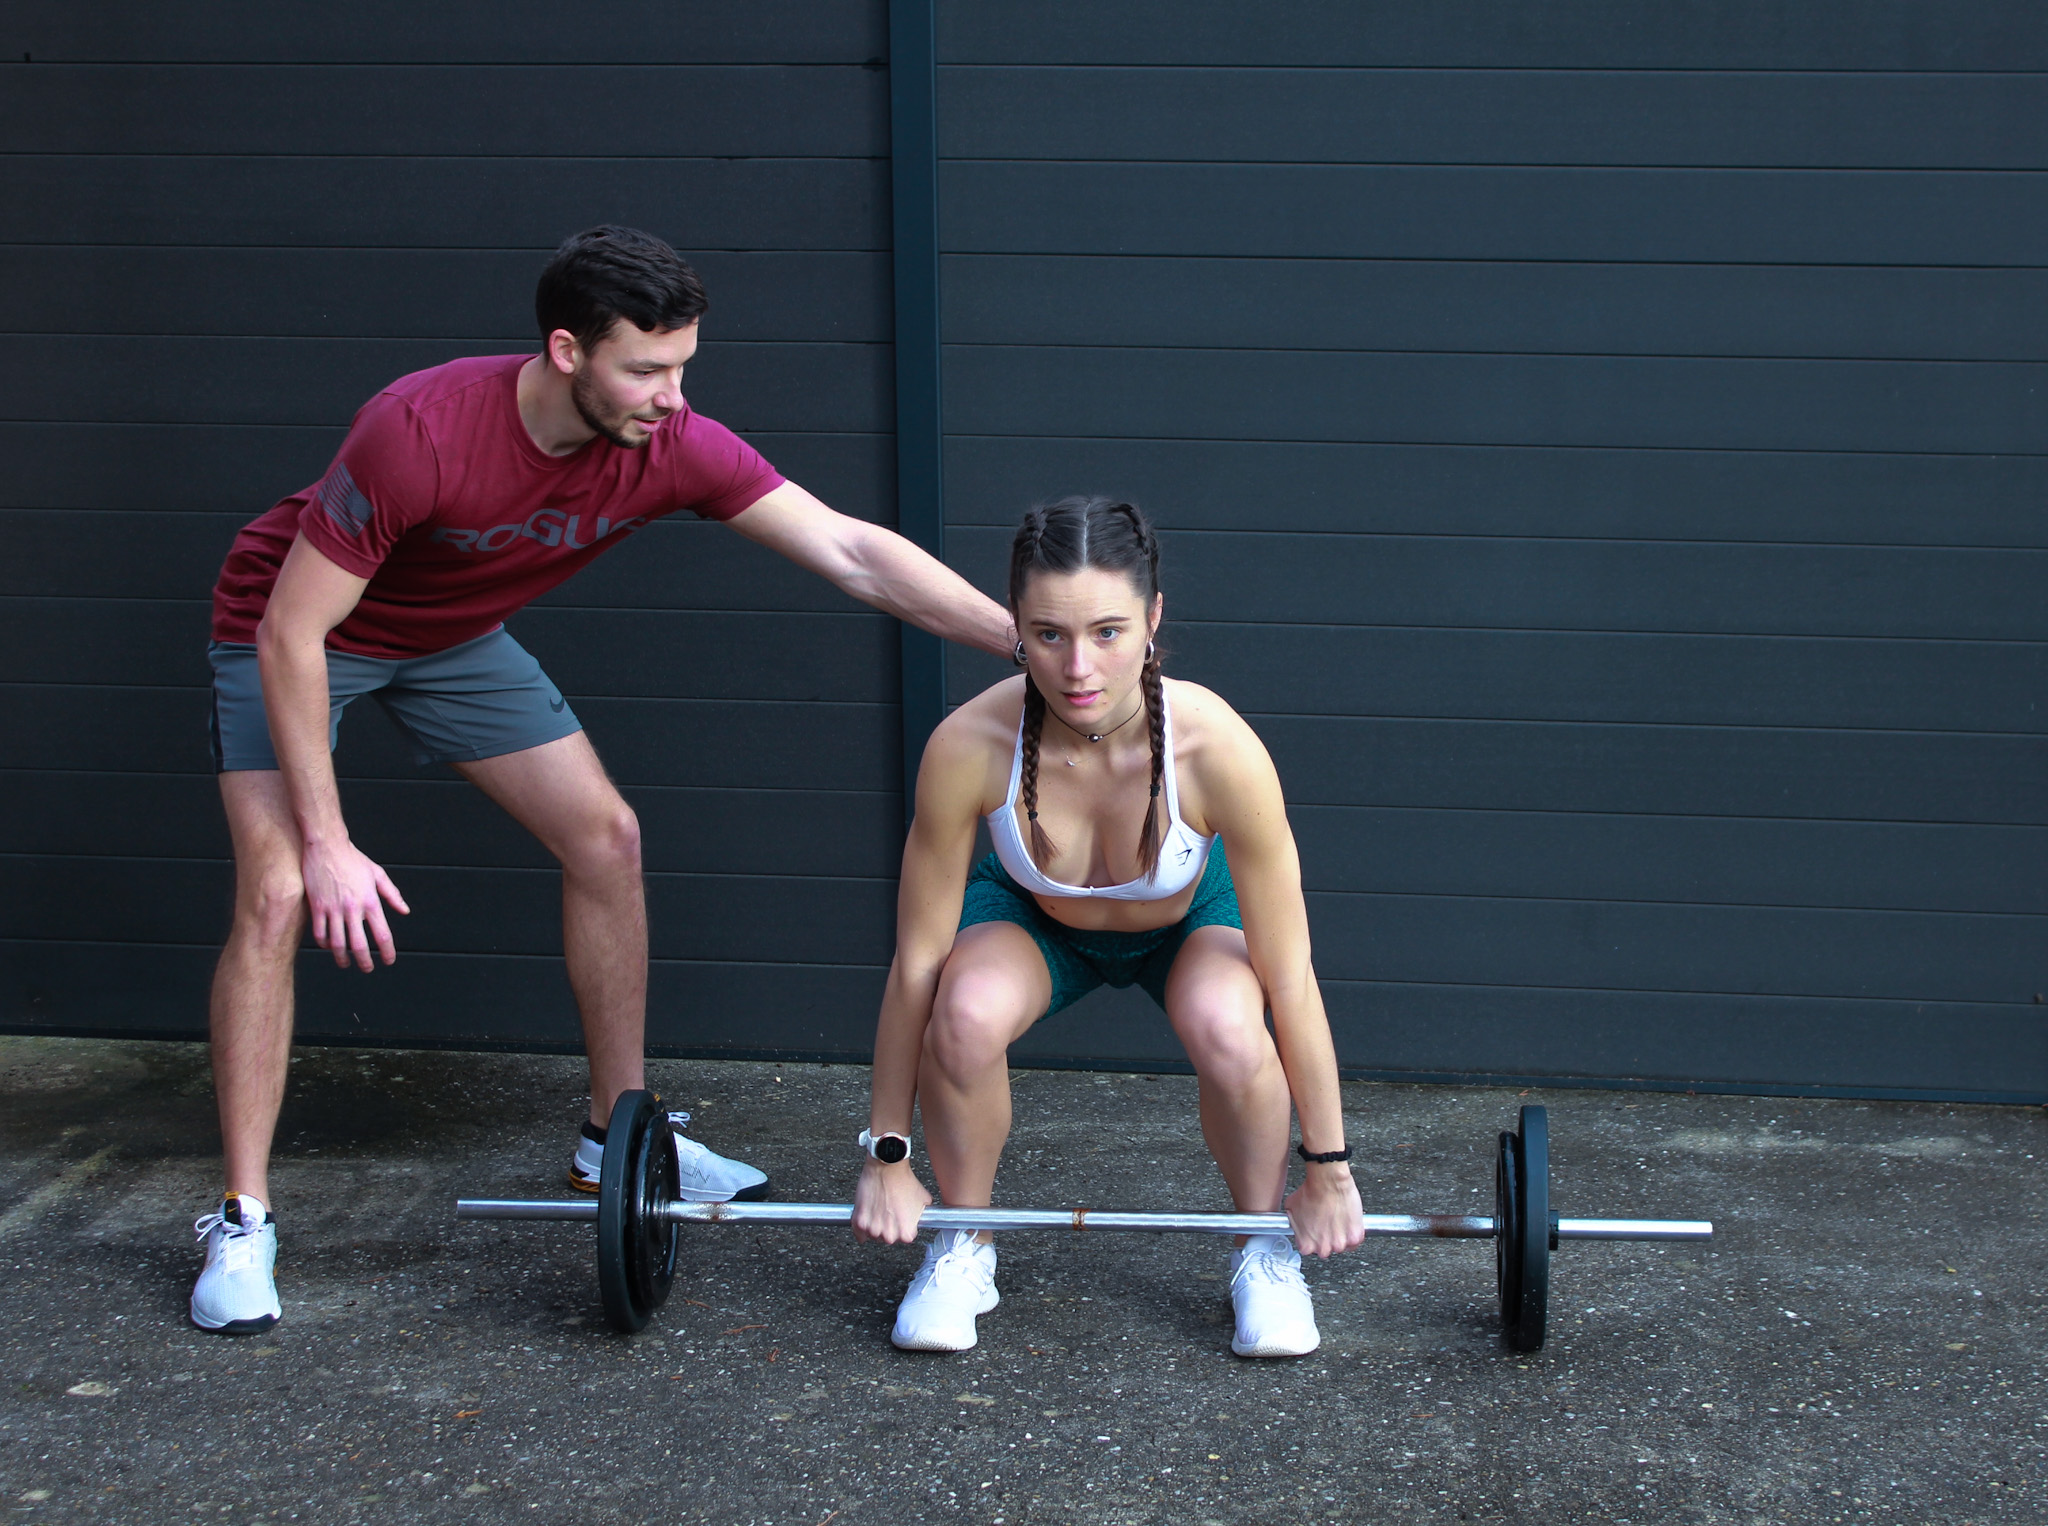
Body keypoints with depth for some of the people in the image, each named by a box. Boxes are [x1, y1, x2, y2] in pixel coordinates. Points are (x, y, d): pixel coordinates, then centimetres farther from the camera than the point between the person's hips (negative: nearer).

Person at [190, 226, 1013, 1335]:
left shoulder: (671, 448, -25)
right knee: (279, 896, -19)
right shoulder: (420, 432, -39)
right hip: (294, 631, -6)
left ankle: (617, 1138, 15)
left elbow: (852, 553, -24)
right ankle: (242, 1222, -11)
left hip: (451, 637, 6)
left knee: (605, 838, 0)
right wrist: (328, 843, -31)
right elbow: (292, 633, -32)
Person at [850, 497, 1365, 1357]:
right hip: (1036, 917, 1)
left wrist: (1327, 1170, -19)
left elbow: (1287, 978, -27)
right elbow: (916, 963, -23)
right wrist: (887, 1157, -15)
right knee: (967, 1013, -33)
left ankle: (1265, 1247, -4)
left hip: (1193, 914, -1)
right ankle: (964, 1246, -5)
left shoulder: (1217, 749, -38)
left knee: (1226, 1029, -34)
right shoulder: (969, 748, -35)